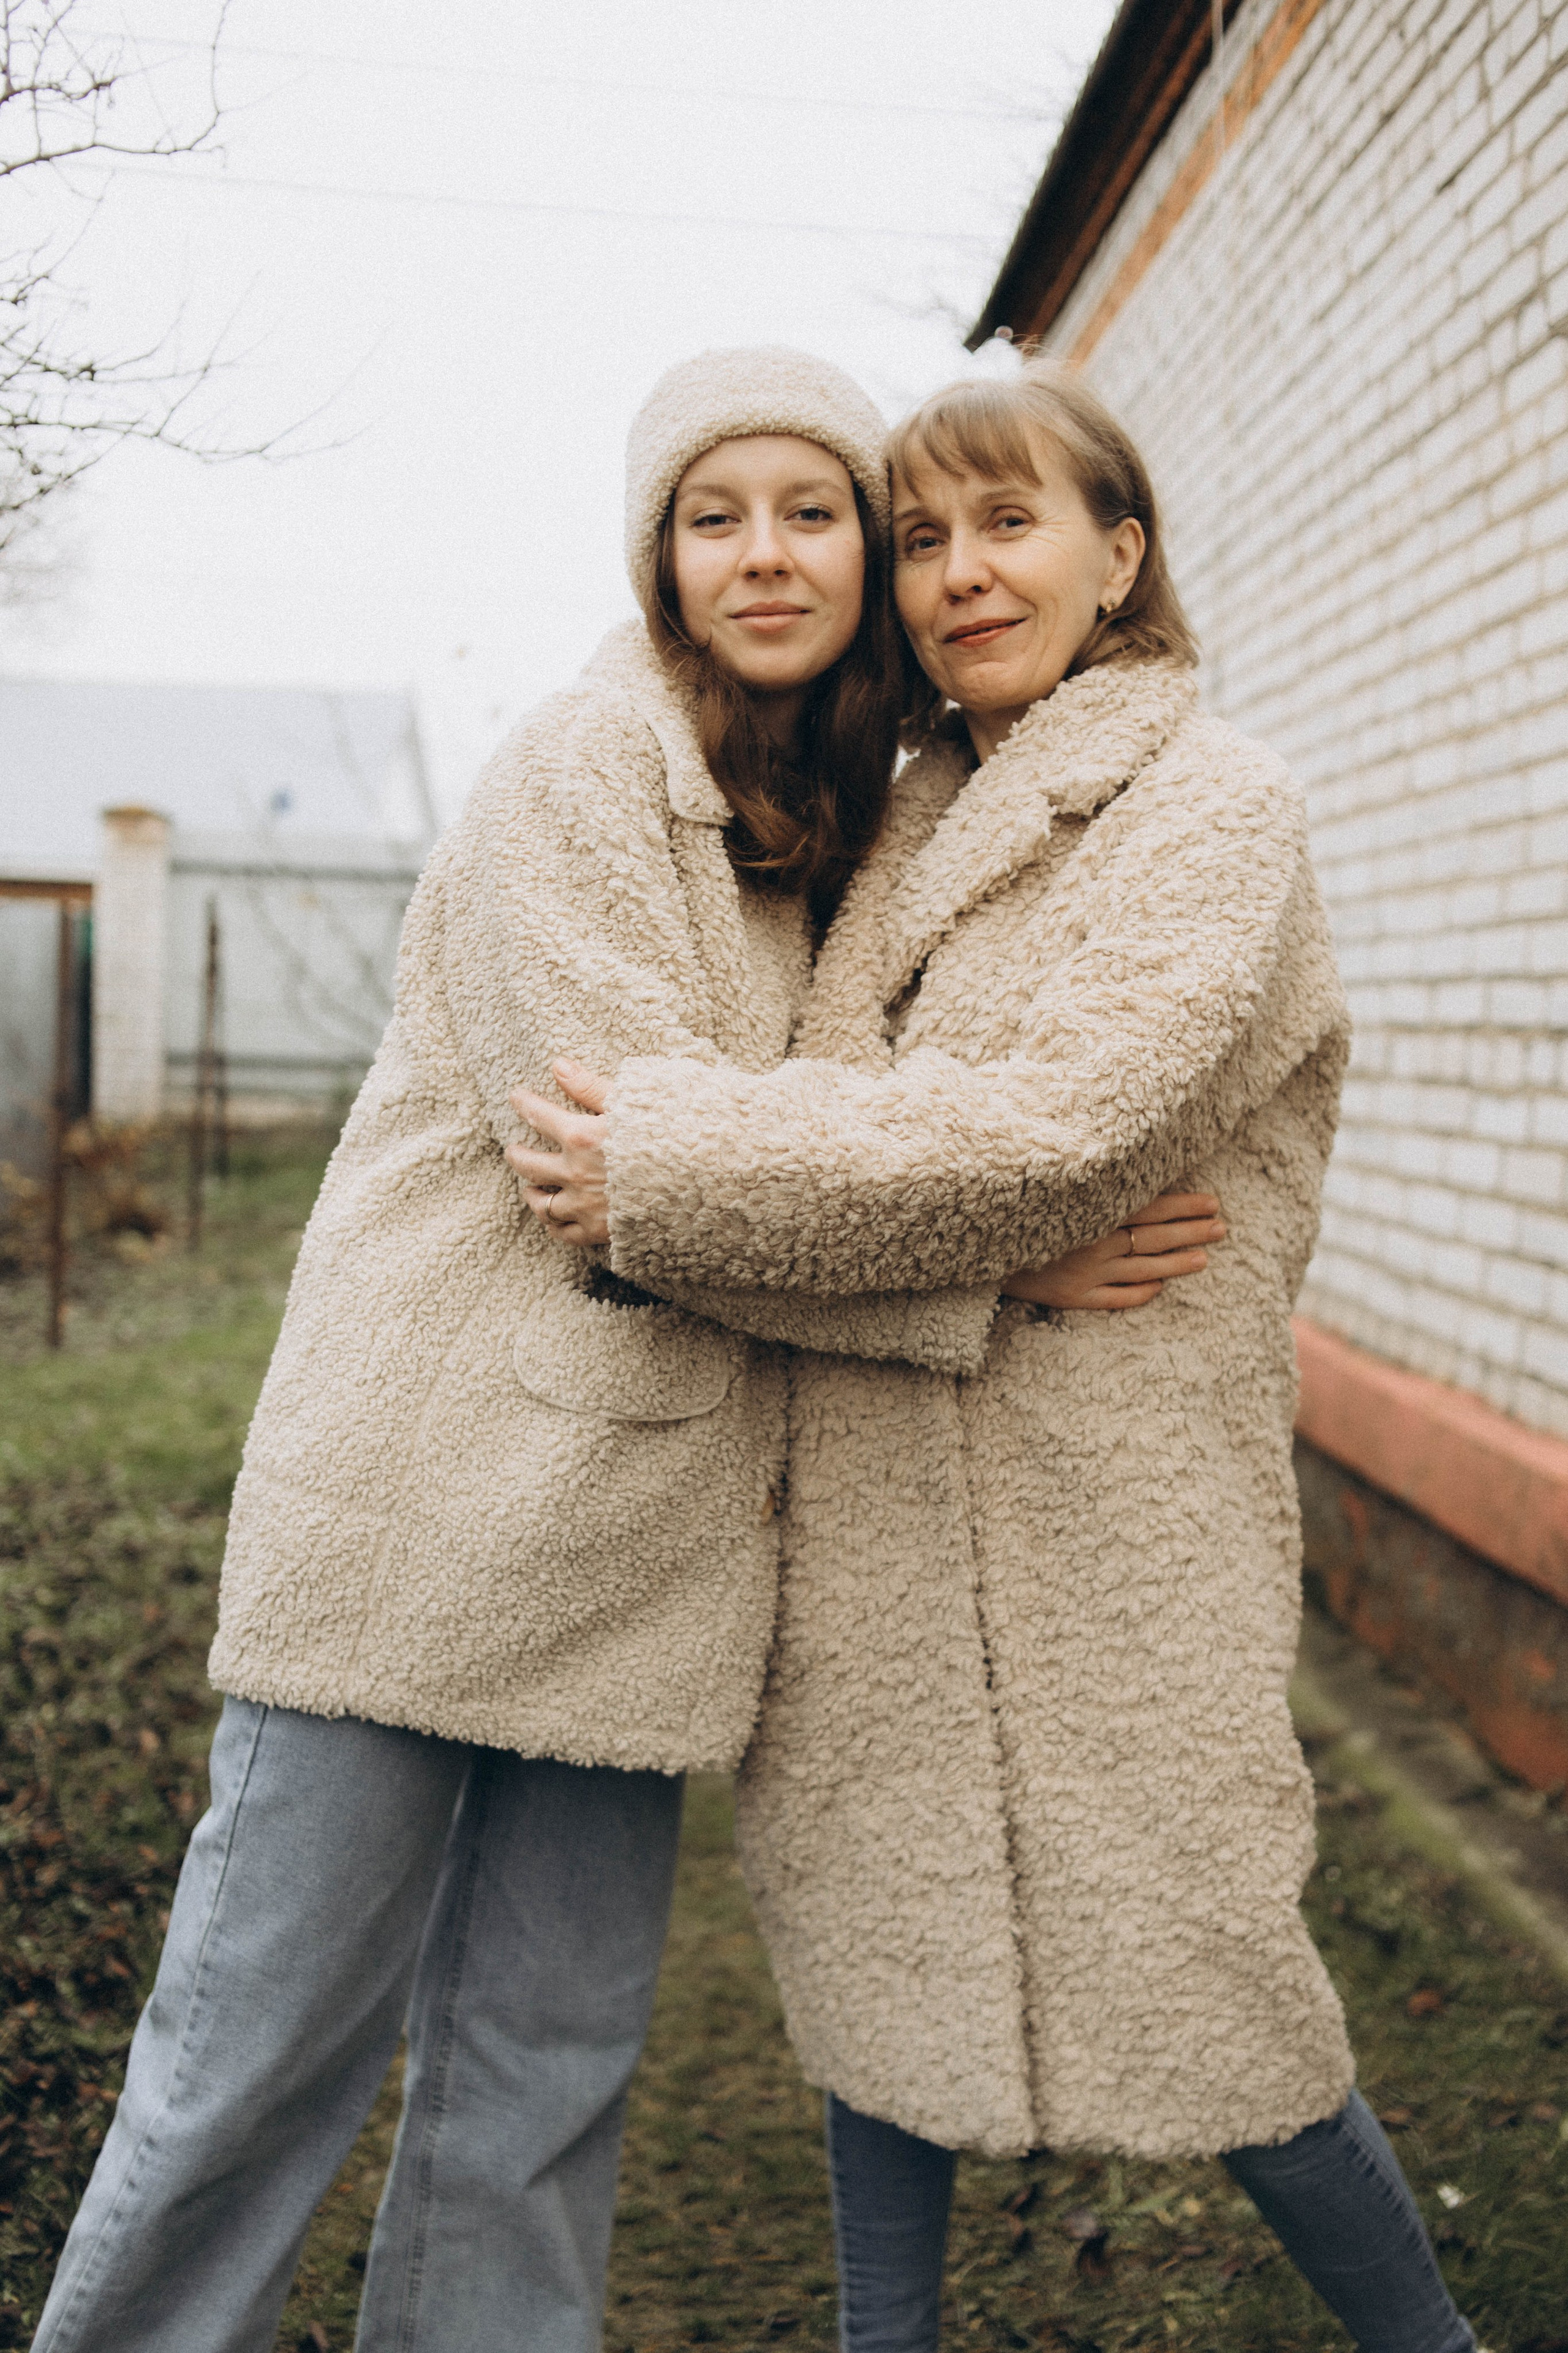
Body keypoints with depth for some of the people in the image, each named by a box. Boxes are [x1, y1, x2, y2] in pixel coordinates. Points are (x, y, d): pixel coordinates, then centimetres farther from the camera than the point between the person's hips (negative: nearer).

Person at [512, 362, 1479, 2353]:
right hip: (874, 1503, 6)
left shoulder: (1217, 811, -7)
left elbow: (1059, 1128, -21)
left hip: (1114, 1506, -6)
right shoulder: (909, 833, 14)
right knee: (877, 1939, 15)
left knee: (1188, 1976, 4)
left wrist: (667, 1172, -19)